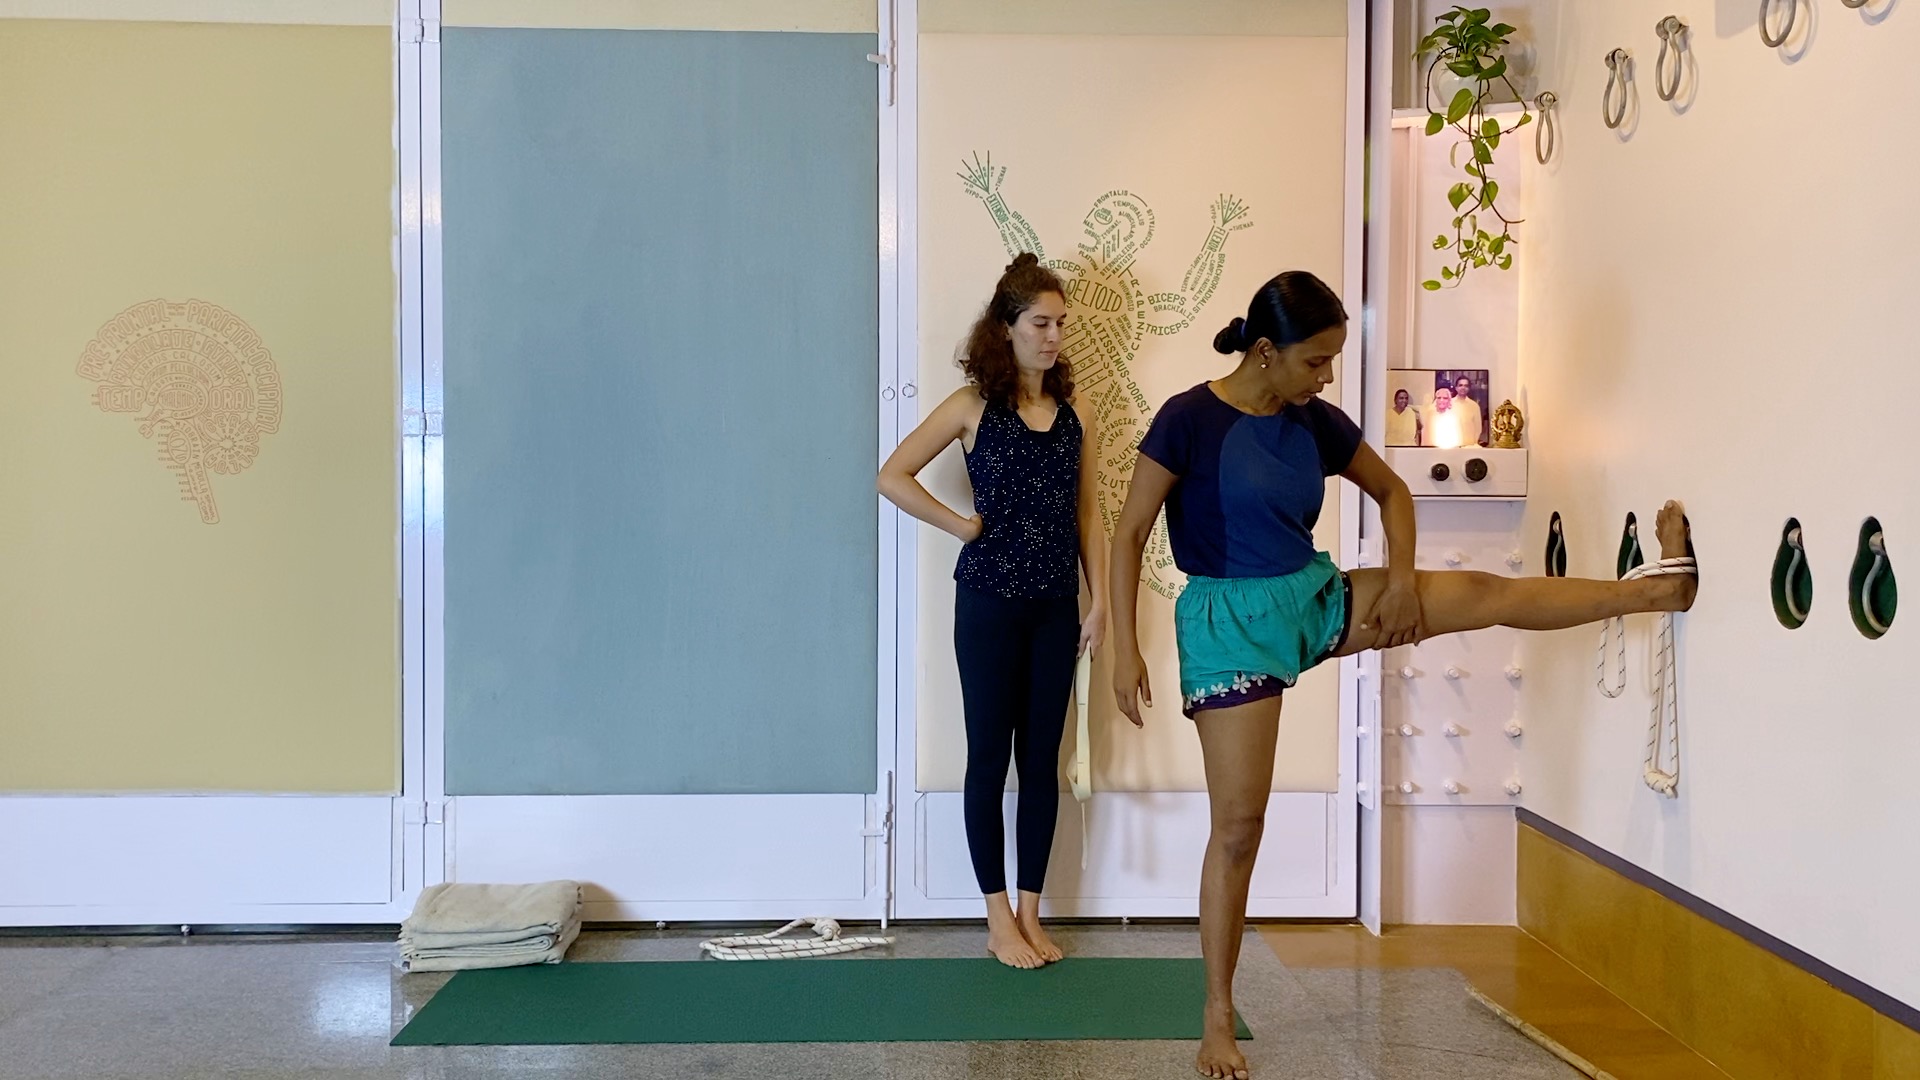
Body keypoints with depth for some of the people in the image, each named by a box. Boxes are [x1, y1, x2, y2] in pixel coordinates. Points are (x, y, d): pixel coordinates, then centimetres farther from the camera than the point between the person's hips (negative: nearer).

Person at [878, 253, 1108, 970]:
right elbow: (893, 477, -10)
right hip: (990, 603, -4)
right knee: (989, 757, 4)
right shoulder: (975, 406, -6)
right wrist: (966, 527, -9)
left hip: (1056, 607, 4)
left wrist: (1099, 600, 3)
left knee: (1042, 758, 9)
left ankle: (1030, 913, 19)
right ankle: (999, 919, 14)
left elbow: (1087, 515, 9)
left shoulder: (1076, 414, 6)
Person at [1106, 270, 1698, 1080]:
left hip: (1315, 595, 5)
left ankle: (1664, 587, 16)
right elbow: (1129, 535, -12)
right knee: (1238, 825, -3)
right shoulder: (1188, 420, -16)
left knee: (1486, 594, 1)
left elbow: (1391, 491, 16)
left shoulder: (1316, 422, 0)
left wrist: (1401, 575, 0)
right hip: (1230, 623, -5)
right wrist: (1126, 650, -17)